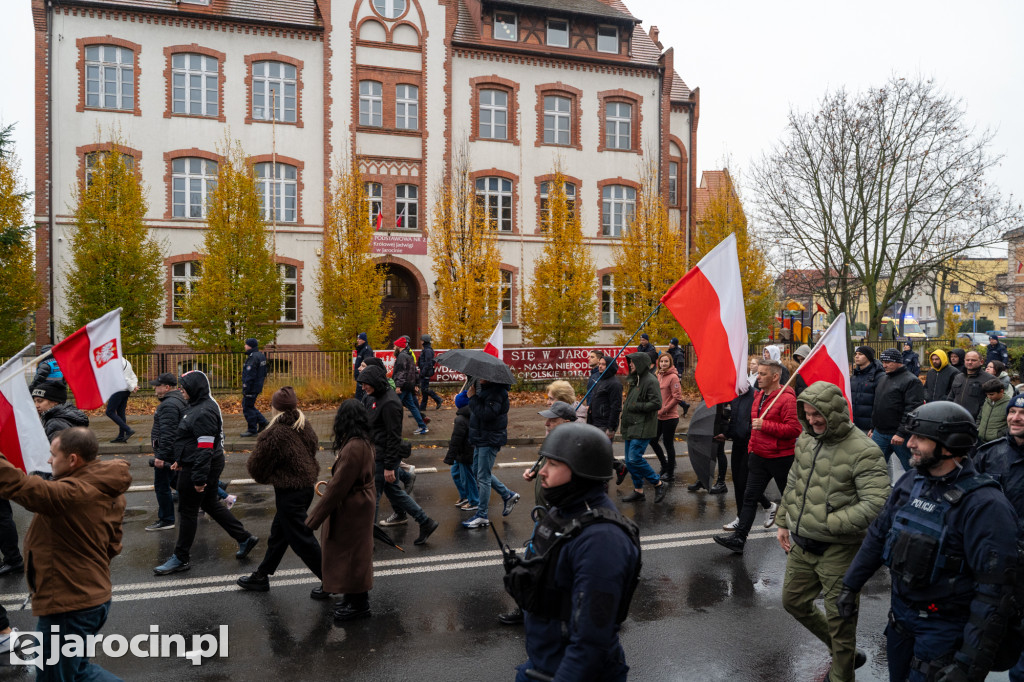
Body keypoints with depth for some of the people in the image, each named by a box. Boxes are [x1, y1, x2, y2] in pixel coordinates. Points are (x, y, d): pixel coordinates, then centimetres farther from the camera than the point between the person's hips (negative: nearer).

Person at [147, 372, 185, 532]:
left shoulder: (169, 405, -20)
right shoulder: (180, 400, 13)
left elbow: (167, 433, -26)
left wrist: (161, 456, -25)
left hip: (167, 453, -10)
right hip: (178, 452, 11)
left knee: (162, 486, -1)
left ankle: (166, 520, 6)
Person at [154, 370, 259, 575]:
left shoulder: (203, 413, -23)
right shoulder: (199, 405, 10)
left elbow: (205, 448, -25)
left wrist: (199, 478, -24)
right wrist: (180, 461, 23)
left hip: (197, 468, -11)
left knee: (187, 511, 3)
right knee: (211, 504, 19)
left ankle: (181, 558, 17)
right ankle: (244, 538, 26)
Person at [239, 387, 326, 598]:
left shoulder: (274, 434, -22)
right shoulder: (305, 426, -1)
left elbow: (256, 467, -12)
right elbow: (313, 448, 13)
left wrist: (265, 477, 9)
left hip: (289, 493, -9)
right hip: (306, 486, 9)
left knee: (301, 539, 3)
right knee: (278, 533, 22)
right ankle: (261, 576, 38)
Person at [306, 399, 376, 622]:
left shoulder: (354, 447, -27)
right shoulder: (364, 442, 4)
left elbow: (339, 486, -25)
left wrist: (316, 516, -18)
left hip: (351, 510, -10)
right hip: (359, 505, 10)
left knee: (350, 555, 4)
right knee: (355, 554, 20)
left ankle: (358, 604, 18)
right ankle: (358, 598, 33)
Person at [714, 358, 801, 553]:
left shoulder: (787, 398, -18)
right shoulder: (758, 396, 9)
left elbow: (794, 428, -25)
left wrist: (765, 425, -25)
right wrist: (752, 445, 21)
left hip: (781, 457, -7)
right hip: (758, 456, 8)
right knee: (750, 497, 4)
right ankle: (739, 538, 5)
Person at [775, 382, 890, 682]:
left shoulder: (863, 451, -21)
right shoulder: (806, 439, 3)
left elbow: (876, 504, -28)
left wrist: (828, 523, -25)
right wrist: (783, 522, 16)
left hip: (838, 551, -8)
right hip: (801, 545, 8)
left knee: (839, 618, 8)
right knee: (794, 601, 21)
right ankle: (845, 653, 42)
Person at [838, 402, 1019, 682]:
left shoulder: (984, 504, -24)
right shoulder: (910, 483, -2)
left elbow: (995, 590, -26)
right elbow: (878, 535, 9)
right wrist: (851, 585, 10)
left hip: (944, 628, -6)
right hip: (901, 614, 7)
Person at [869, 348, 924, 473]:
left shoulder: (911, 381, -10)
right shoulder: (883, 379, 17)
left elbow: (913, 410, -18)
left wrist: (901, 433, -23)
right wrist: (873, 428, 23)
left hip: (900, 435, -7)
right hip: (879, 433, 7)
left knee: (912, 469, 4)